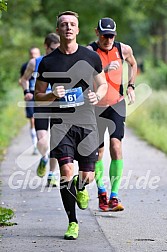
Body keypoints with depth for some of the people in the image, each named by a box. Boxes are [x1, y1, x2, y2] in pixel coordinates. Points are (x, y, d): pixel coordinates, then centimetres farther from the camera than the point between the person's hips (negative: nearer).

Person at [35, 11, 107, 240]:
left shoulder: (91, 57, 6)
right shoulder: (48, 62, 2)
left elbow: (103, 84, 19)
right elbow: (37, 95, 10)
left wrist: (97, 96, -4)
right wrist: (53, 96, -12)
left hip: (86, 121, 1)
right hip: (61, 121, -1)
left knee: (87, 175, 1)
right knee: (66, 171, -15)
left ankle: (80, 187, 41)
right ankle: (72, 223, -2)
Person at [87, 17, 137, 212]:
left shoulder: (123, 49, -1)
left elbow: (133, 64, 22)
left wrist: (131, 86, 12)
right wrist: (104, 69, -41)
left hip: (117, 105, 1)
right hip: (96, 107, -1)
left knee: (116, 146, -15)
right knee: (98, 152, 7)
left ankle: (114, 196, -14)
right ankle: (101, 191, 30)